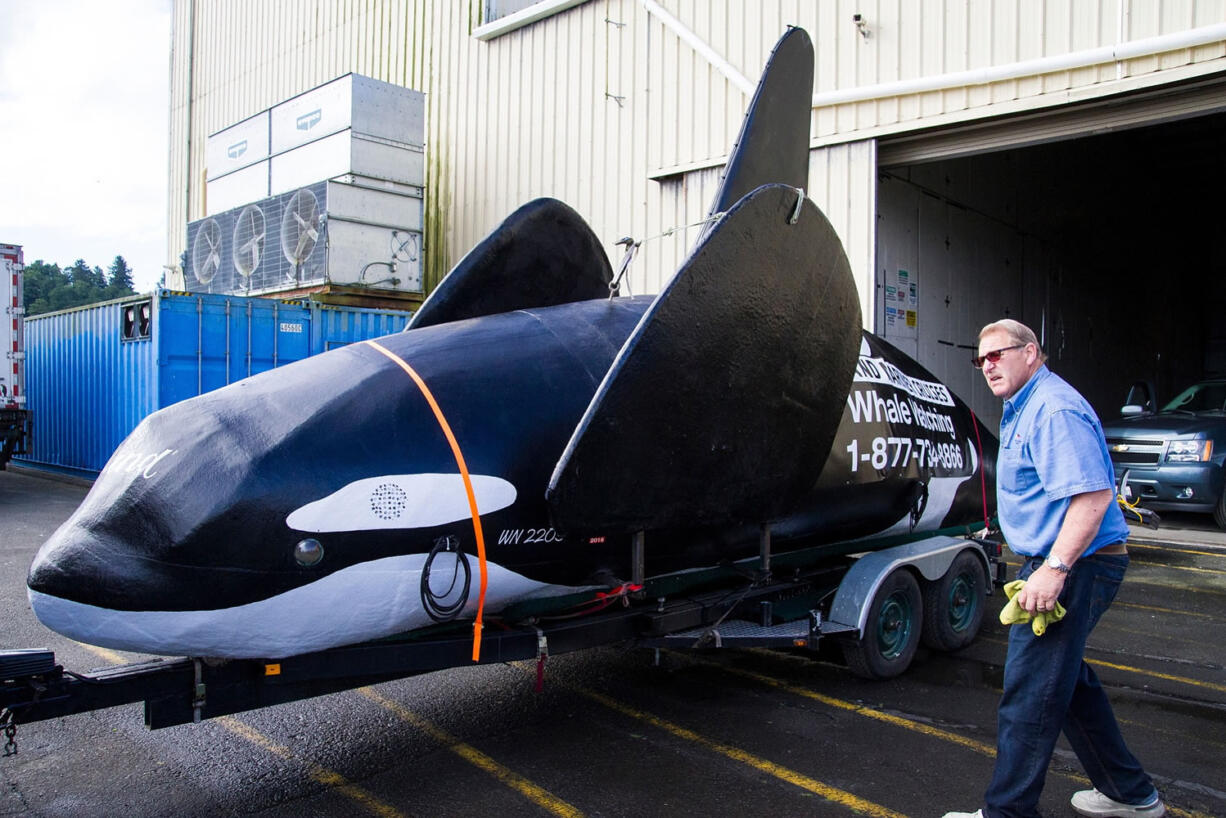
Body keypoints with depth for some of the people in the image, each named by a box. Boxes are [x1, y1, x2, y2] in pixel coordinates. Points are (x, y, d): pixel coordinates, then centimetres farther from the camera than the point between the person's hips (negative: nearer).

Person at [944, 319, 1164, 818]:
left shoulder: (1054, 409, -19)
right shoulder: (1023, 409, 16)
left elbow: (1092, 496, -28)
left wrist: (1055, 568, -31)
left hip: (1073, 569, -12)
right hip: (1054, 563, 12)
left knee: (1029, 697, -4)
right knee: (1069, 681, 22)